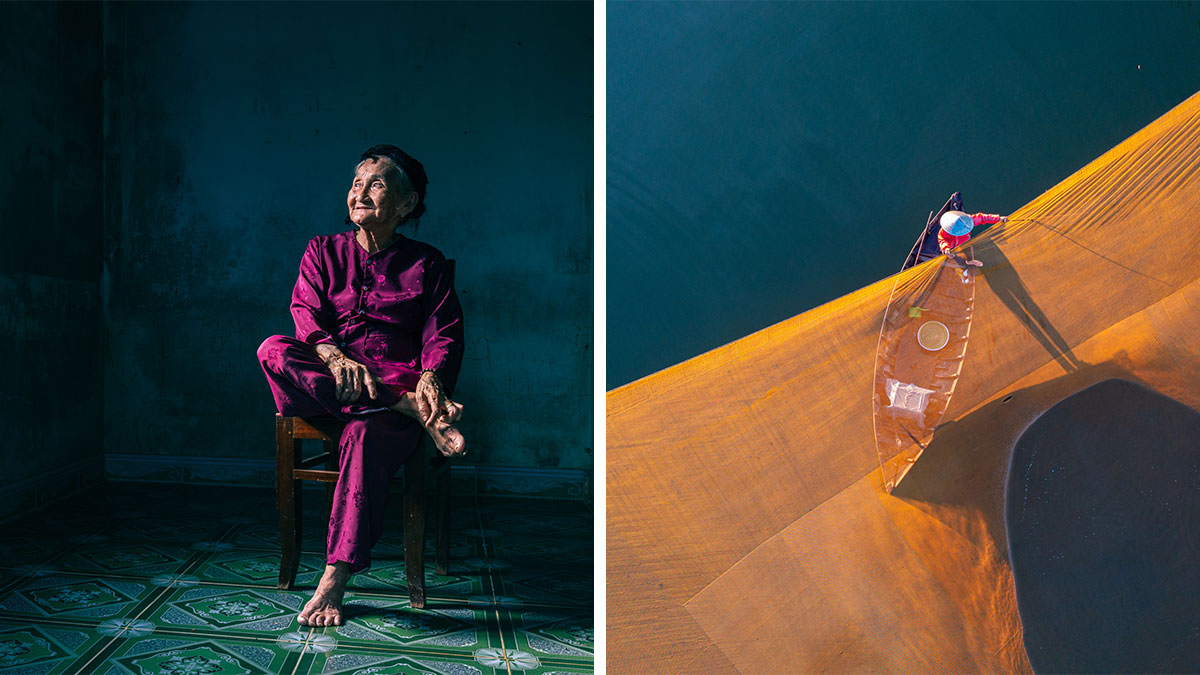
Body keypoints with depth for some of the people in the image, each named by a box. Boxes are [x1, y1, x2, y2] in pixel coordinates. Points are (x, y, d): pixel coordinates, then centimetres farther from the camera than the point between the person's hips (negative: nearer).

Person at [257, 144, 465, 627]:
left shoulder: (426, 264, 10)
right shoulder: (323, 251, 15)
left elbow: (444, 334, 1)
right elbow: (306, 313, -1)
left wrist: (431, 378, -23)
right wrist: (336, 358, -24)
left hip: (400, 380, -2)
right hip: (327, 383, 3)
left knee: (364, 436, -36)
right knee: (273, 351, -29)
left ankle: (336, 578, -36)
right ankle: (411, 409, -32)